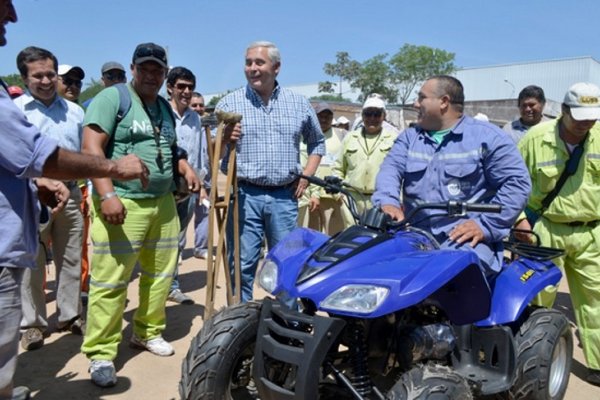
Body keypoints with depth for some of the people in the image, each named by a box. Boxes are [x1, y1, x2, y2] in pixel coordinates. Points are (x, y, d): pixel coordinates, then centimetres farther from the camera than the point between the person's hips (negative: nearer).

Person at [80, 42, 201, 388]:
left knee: (160, 275, 13)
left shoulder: (165, 108, 17)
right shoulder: (113, 97, -6)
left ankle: (148, 332, 32)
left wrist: (186, 168, 8)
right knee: (111, 281, -3)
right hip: (123, 203, -7)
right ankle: (101, 353, 11)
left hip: (163, 203, 7)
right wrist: (107, 194, -23)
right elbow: (91, 146, -14)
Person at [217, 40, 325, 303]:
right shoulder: (229, 103, 1)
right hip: (244, 195, -2)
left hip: (285, 196, 2)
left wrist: (306, 176, 7)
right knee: (242, 264, 0)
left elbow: (317, 142, 19)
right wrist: (224, 139, -19)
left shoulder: (299, 103, 8)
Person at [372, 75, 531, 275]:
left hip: (466, 241, -4)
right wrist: (388, 202, -19)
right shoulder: (409, 137, 19)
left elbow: (517, 182, -2)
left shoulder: (487, 137, 4)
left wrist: (485, 225, -11)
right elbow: (391, 168, 2)